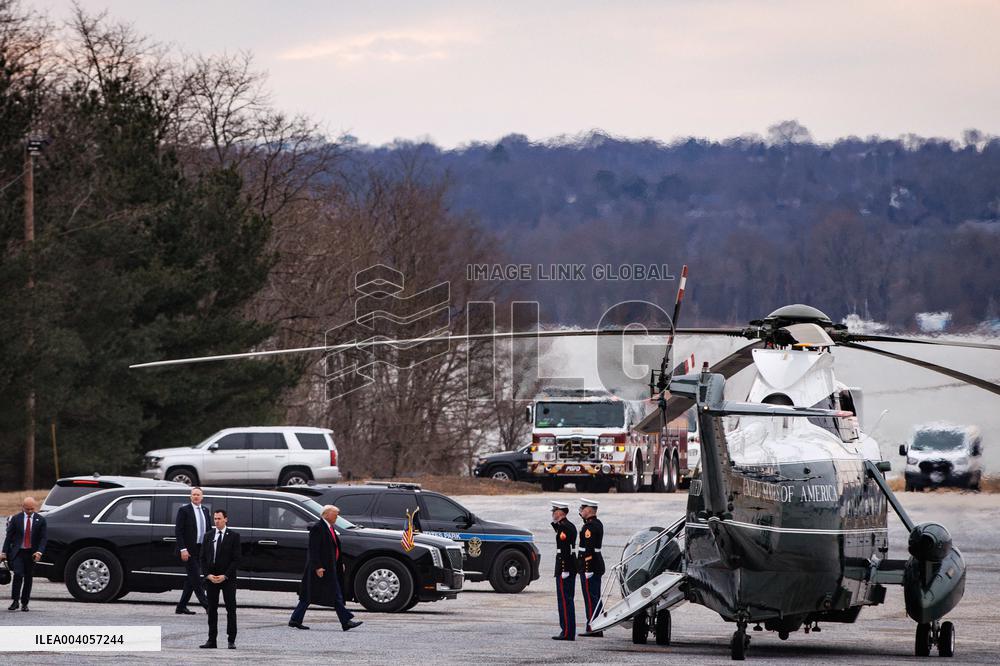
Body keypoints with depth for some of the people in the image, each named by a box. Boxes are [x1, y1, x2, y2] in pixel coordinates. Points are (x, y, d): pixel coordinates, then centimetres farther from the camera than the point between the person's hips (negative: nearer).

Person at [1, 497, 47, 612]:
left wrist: (39, 552, -14)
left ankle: (24, 603, 14)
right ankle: (15, 601, -10)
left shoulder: (40, 520, 2)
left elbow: (44, 538, 0)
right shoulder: (16, 519, 1)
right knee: (18, 575, -16)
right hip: (18, 552, -1)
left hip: (32, 554, 1)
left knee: (28, 578, 5)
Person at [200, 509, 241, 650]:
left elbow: (236, 559, -5)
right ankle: (212, 640, 7)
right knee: (212, 610, 4)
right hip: (211, 578, 3)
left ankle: (231, 640, 1)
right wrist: (208, 575, -5)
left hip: (228, 579, -3)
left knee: (231, 610, -2)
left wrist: (225, 576, -13)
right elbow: (203, 558, 8)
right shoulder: (208, 536, 9)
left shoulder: (233, 536, -1)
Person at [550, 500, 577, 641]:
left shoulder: (563, 527, -15)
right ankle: (569, 632, 16)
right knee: (567, 600, 13)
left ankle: (567, 632, -9)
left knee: (564, 600, -8)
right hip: (571, 569, 10)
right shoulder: (570, 526, 16)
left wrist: (564, 570, -22)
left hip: (564, 569, -10)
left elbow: (566, 550, -21)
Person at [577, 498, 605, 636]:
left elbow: (589, 550, -22)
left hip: (590, 567, -10)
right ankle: (597, 628, 16)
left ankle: (593, 628, -8)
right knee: (595, 597, 13)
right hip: (598, 566, 10)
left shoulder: (589, 527, -17)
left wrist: (587, 570, -23)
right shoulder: (598, 524, 13)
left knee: (590, 598, -8)